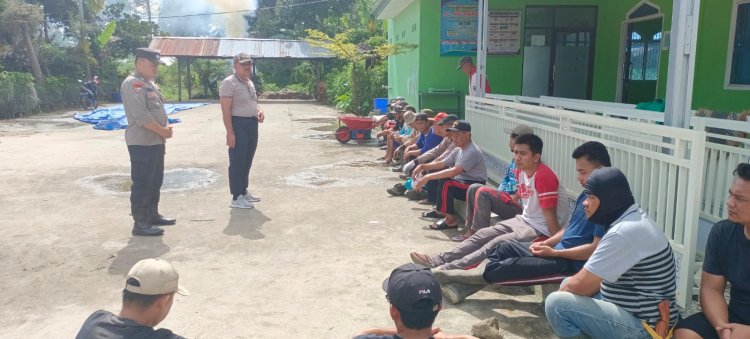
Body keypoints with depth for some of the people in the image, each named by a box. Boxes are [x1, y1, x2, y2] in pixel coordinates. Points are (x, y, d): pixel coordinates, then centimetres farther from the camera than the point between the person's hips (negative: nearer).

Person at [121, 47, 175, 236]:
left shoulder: (150, 84, 18)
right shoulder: (132, 84, -14)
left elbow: (160, 109, 19)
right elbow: (141, 115, -23)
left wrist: (166, 127, 0)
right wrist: (162, 131, -15)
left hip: (156, 141, 10)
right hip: (141, 143, -10)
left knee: (155, 181, 16)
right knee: (142, 184, -5)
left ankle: (152, 215, 28)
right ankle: (140, 223, 1)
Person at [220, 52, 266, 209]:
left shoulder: (249, 83, 15)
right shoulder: (229, 83, -12)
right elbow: (226, 110, -17)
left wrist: (260, 111, 4)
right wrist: (230, 132, -23)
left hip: (252, 124, 9)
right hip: (239, 125, -9)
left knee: (247, 161, 16)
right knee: (237, 162, -3)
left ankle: (244, 191, 28)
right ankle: (236, 198, 3)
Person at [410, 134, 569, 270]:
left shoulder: (544, 176, -23)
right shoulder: (521, 171, 4)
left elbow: (550, 215, -25)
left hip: (541, 230, -9)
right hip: (523, 220, 9)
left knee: (495, 244, -23)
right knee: (482, 235, 0)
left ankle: (449, 269, -28)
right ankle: (438, 260, -3)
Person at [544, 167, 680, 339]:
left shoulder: (625, 232, -25)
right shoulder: (634, 218, 7)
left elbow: (579, 285, -20)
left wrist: (559, 295, -1)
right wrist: (566, 290, 4)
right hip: (632, 309, 10)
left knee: (557, 304, -19)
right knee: (568, 284, 16)